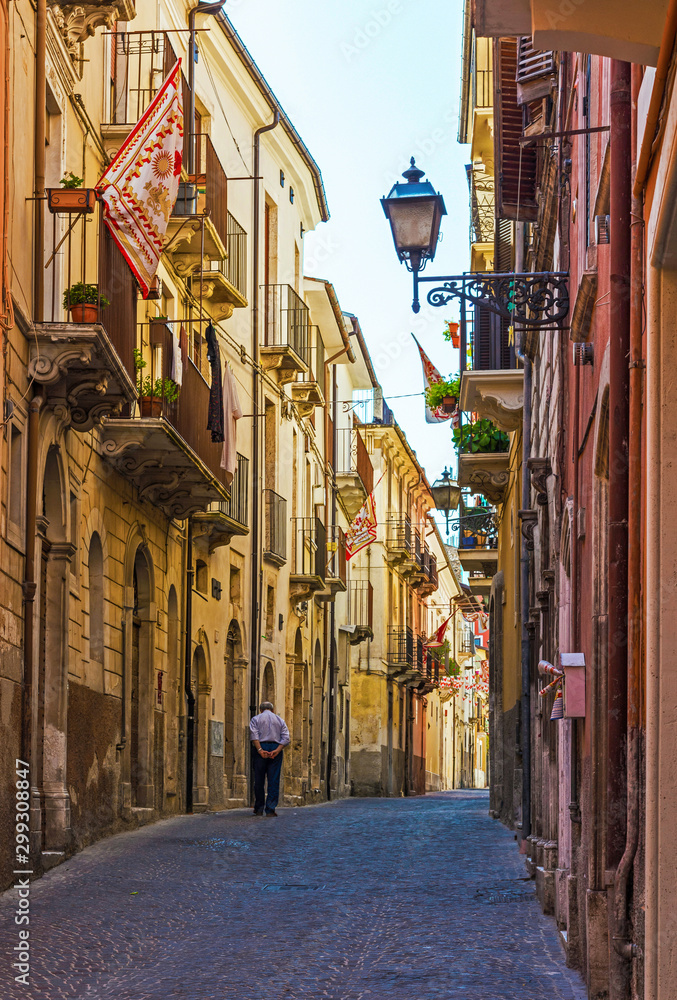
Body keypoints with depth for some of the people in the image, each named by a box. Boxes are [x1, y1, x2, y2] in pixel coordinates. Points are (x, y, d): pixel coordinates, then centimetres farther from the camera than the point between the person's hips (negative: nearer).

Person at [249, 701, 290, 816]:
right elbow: (286, 738, 2)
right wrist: (277, 751, -9)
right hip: (276, 749, 1)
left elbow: (254, 735, -8)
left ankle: (259, 809, 6)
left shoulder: (256, 719, 9)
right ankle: (270, 809, -7)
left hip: (260, 748, -1)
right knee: (274, 781, 0)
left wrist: (260, 750, -15)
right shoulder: (280, 720, 17)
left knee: (259, 781, 4)